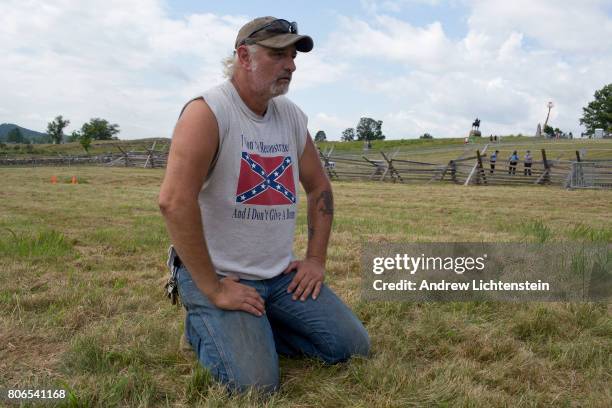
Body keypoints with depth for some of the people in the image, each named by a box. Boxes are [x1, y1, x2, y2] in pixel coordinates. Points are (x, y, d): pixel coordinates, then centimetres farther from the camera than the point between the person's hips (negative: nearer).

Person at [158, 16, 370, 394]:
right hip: (219, 276, -6)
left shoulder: (292, 116, 5)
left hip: (282, 274, 7)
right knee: (255, 384, -18)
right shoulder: (207, 112, -18)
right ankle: (202, 322, 12)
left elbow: (320, 187, 15)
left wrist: (317, 259, 6)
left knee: (355, 347, 4)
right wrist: (213, 289, -23)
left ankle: (257, 326, 20)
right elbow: (175, 200, -27)